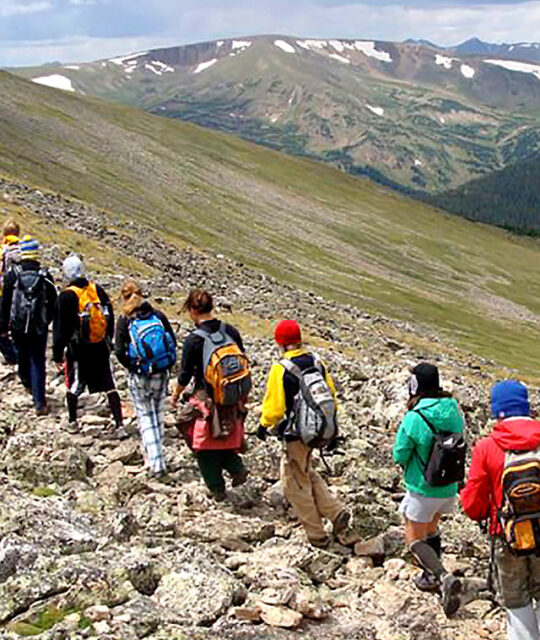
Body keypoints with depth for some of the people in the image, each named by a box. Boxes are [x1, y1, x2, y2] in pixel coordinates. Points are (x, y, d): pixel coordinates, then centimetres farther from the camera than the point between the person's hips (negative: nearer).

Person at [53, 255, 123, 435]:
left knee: (73, 386, 16)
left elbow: (61, 328, -11)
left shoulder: (67, 297, -14)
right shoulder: (98, 290, 1)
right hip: (101, 348, 4)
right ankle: (119, 425, 2)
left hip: (78, 349, -3)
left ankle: (73, 423, 29)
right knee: (110, 387, 6)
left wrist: (57, 354, -3)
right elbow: (110, 318, 10)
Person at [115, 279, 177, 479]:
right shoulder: (158, 315, 1)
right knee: (158, 416, 20)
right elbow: (173, 341, 1)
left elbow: (119, 351, -13)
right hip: (162, 374, 3)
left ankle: (156, 464, 1)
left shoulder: (124, 320, -7)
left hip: (139, 378, -3)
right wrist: (165, 365, 9)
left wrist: (132, 367, 2)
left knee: (146, 418, 6)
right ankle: (156, 454, 33)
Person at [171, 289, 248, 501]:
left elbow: (185, 376, -9)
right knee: (227, 437, 25)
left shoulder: (193, 340, -17)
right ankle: (237, 467, 4)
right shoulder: (231, 332, -2)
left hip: (207, 399, -5)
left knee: (206, 445, 12)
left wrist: (175, 395, 10)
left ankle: (217, 488, 16)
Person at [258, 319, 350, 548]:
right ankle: (336, 512, 16)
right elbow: (332, 395, 8)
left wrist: (264, 425, 1)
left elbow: (274, 407, -18)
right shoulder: (316, 363, 1)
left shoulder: (280, 370, -20)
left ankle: (317, 535, 16)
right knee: (307, 474, 26)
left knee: (296, 484, 9)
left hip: (296, 435, -7)